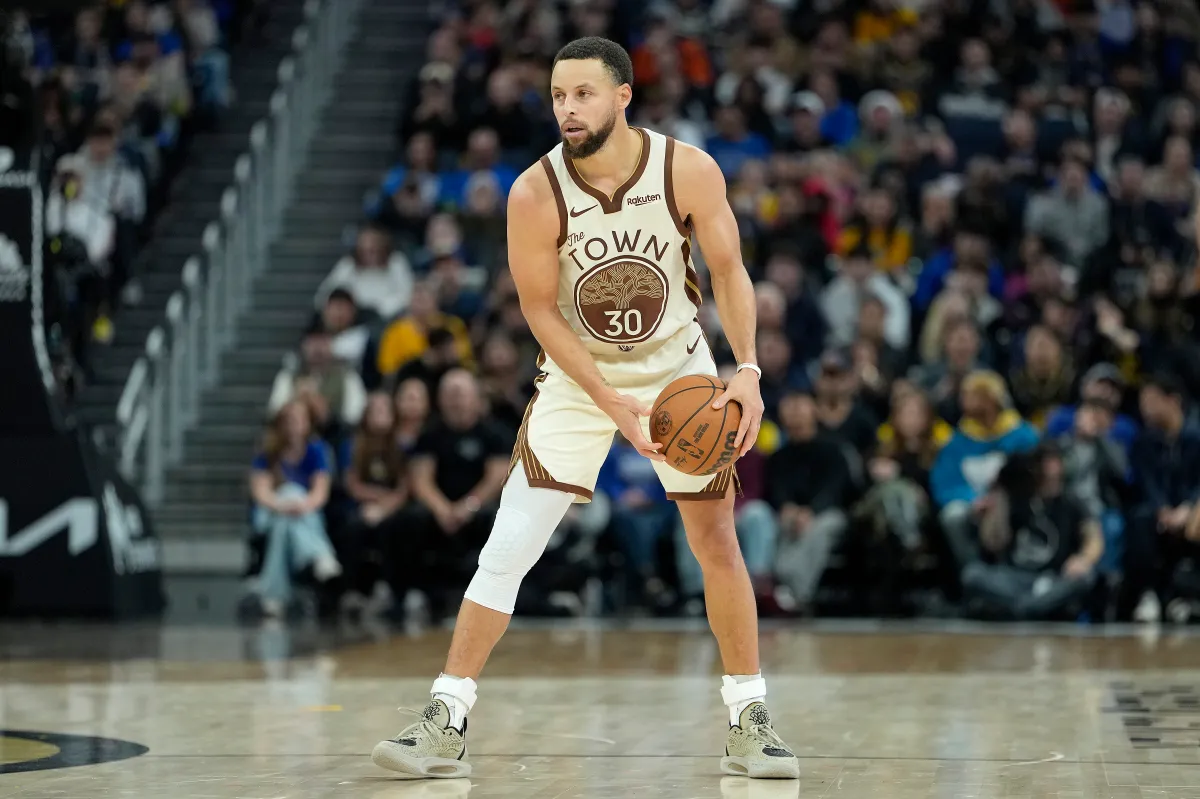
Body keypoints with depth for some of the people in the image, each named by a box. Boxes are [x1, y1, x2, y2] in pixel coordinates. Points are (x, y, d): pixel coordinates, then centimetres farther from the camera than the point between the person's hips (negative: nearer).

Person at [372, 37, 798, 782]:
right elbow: (541, 310, -15)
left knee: (717, 543, 1)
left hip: (680, 367, 1)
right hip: (579, 377, -1)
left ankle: (750, 719, 14)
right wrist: (611, 402, -22)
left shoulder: (689, 170, -20)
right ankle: (446, 722, -3)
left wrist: (748, 369, -22)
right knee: (508, 547, -8)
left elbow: (728, 270, -9)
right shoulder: (535, 193, -22)